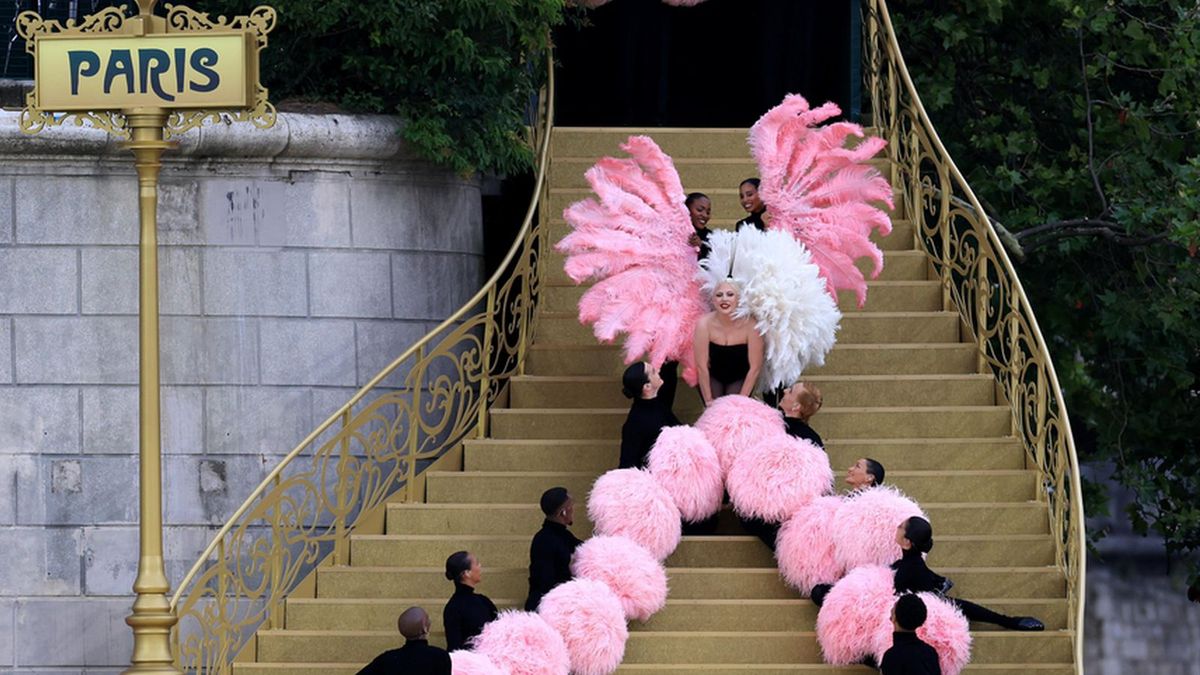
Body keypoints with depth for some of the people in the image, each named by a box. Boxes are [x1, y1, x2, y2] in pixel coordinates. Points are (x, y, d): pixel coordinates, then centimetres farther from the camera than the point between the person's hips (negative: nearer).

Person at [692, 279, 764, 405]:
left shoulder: (750, 324, -26)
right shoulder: (704, 324, -25)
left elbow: (755, 367, -16)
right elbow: (701, 366, -16)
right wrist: (708, 400, -13)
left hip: (740, 379, 0)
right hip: (712, 377, 0)